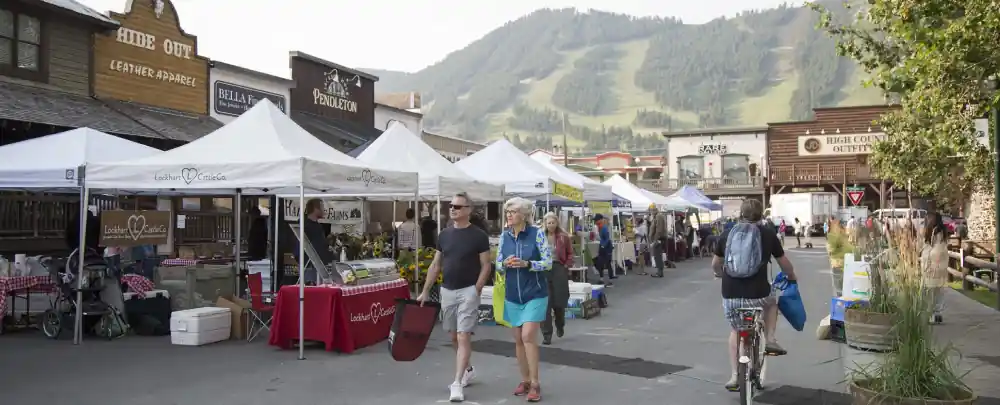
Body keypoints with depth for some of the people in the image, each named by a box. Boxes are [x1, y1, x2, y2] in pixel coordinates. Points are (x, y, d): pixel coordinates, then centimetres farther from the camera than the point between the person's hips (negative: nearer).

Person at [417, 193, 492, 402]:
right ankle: (468, 370, 34)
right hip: (447, 291, 6)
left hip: (468, 291, -5)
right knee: (454, 337, 14)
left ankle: (457, 383, -8)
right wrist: (425, 292, 7)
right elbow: (436, 265, 10)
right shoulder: (444, 235, 7)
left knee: (463, 337, -9)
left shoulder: (478, 235, -7)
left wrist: (476, 290, -14)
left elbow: (486, 266, -6)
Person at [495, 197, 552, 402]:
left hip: (534, 294, -5)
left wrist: (526, 264, -23)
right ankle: (524, 380, 24)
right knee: (518, 339, 10)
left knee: (528, 336, -13)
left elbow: (548, 262, -9)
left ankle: (535, 383, -2)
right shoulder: (504, 236, 4)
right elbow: (498, 264, 8)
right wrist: (505, 264, -15)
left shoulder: (537, 234, -9)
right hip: (512, 295, 5)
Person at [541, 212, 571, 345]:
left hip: (559, 269, 0)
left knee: (559, 301, 8)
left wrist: (567, 266, -3)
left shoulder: (563, 237, 2)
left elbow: (570, 253, 8)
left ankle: (560, 325, 39)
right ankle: (547, 334, 2)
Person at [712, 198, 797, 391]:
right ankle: (770, 340, 19)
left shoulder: (727, 233, 7)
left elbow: (715, 265, 17)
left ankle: (734, 376, 19)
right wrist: (791, 277, 36)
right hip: (757, 295, -1)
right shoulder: (768, 234, 3)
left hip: (730, 296, 2)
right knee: (772, 302, 35)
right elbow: (784, 263, 14)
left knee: (736, 331, 25)